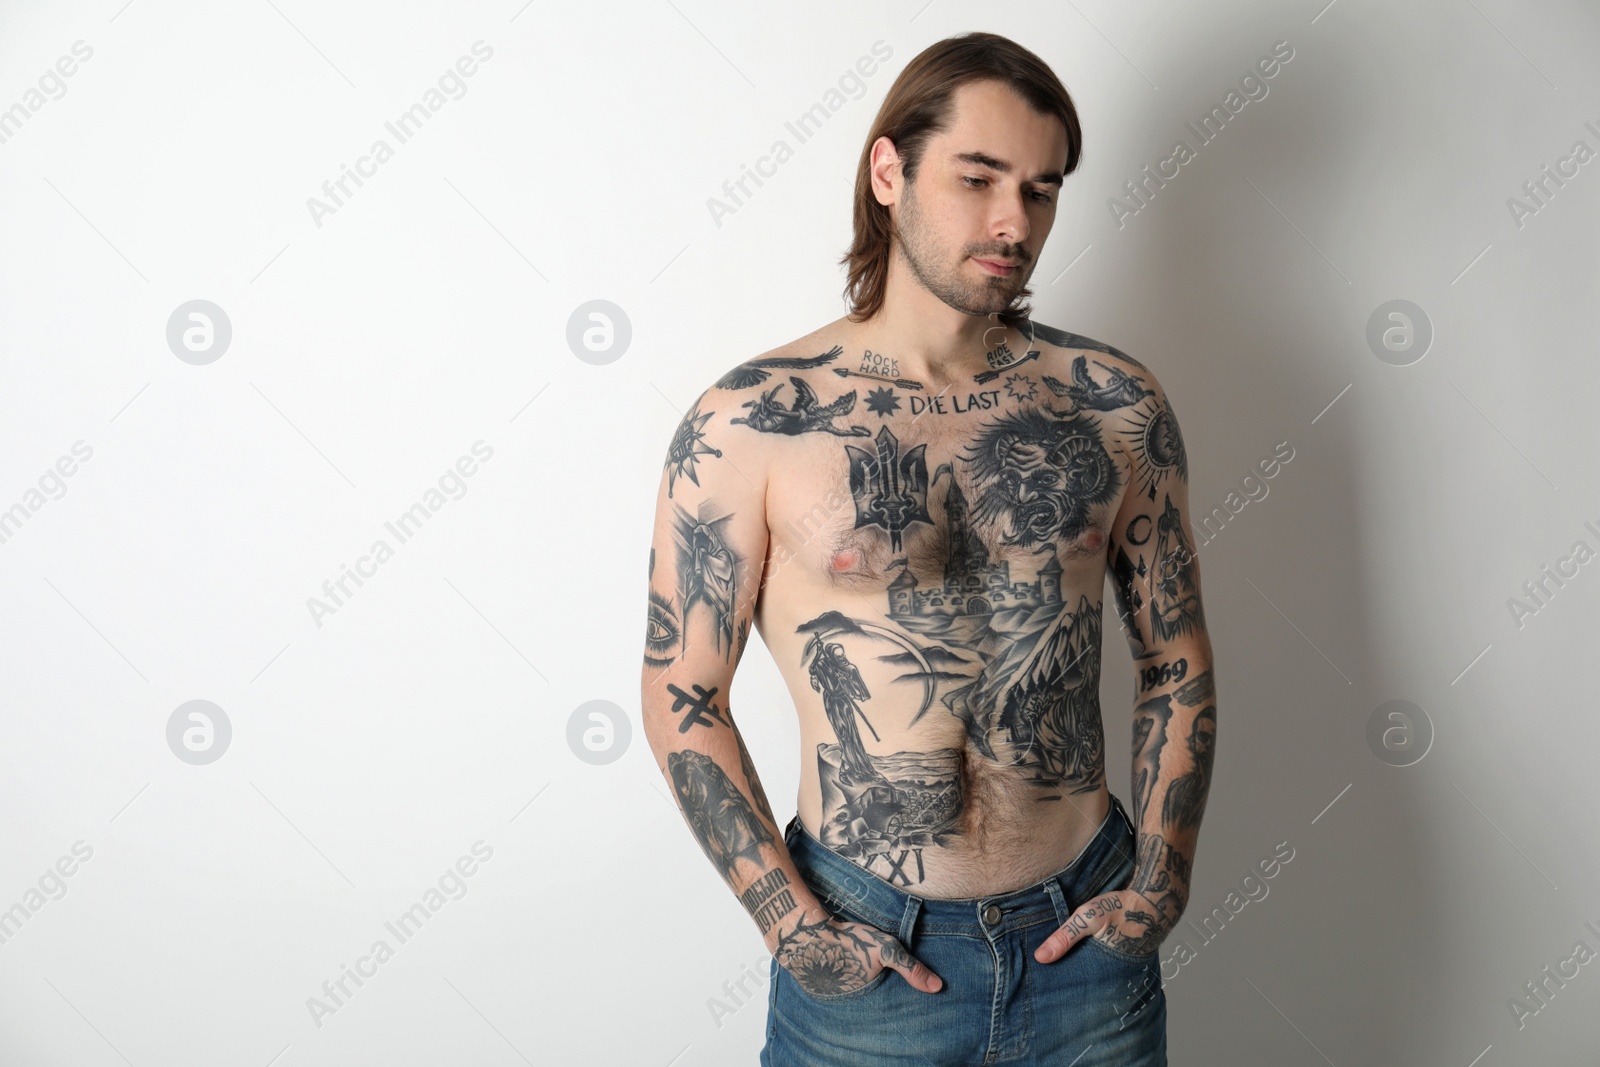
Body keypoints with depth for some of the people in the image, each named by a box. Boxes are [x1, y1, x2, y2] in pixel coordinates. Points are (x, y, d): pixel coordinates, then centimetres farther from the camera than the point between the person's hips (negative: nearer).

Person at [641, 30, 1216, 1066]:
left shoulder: (1116, 404, -2)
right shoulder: (747, 424, -10)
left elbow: (1178, 661, 6)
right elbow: (683, 692, -5)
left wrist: (1158, 882, -1)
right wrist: (790, 924, -10)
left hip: (1086, 937, 3)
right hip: (864, 952, -2)